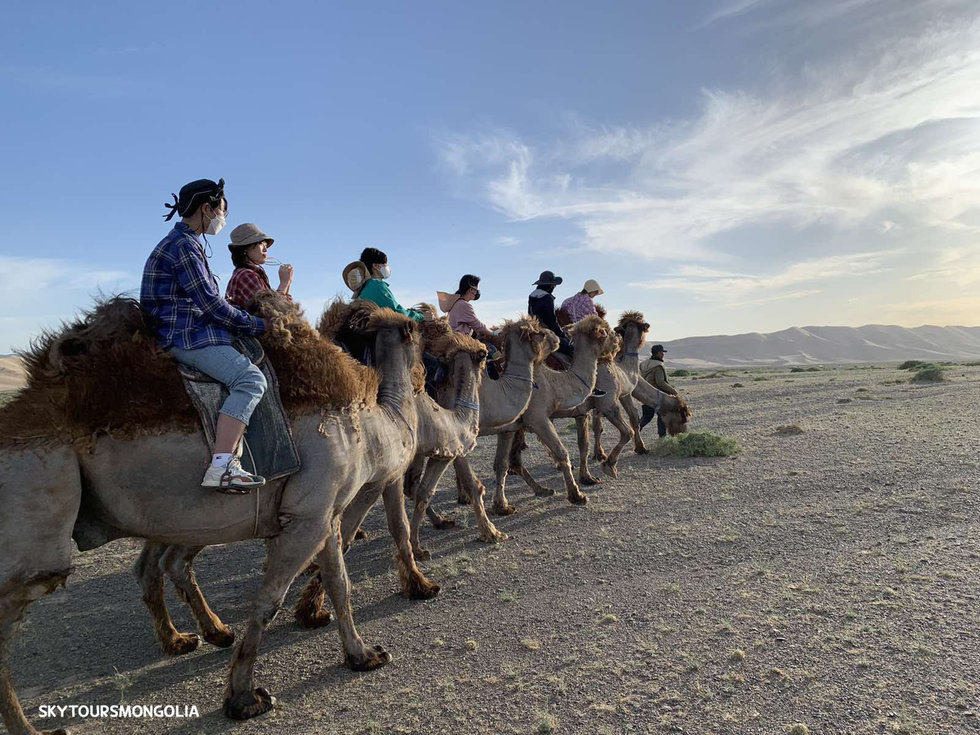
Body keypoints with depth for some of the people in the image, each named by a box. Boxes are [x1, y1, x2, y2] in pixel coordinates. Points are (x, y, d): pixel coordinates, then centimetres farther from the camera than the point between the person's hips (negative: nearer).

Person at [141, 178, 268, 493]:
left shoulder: (185, 243, 21)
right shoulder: (182, 246, -11)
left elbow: (205, 302, 22)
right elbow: (211, 304, -15)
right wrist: (259, 325, -7)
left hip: (189, 331, 11)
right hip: (187, 336, -11)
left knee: (250, 366, 16)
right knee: (250, 378, -25)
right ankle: (220, 468, -32)